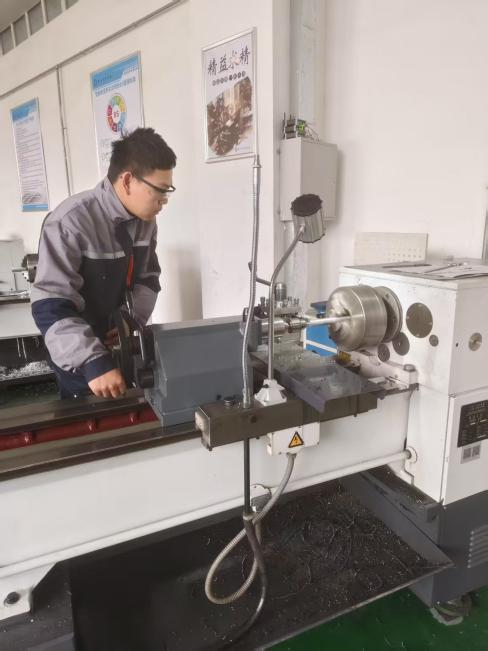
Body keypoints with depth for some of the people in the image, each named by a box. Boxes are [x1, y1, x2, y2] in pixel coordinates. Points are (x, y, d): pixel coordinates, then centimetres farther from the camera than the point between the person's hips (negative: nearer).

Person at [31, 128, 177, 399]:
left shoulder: (145, 219, -2)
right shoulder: (71, 222, -24)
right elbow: (51, 308, -28)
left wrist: (132, 320, -12)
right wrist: (93, 363, -39)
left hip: (128, 350, 6)